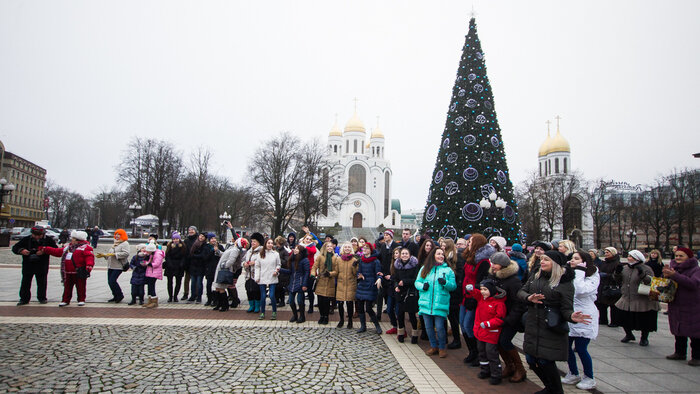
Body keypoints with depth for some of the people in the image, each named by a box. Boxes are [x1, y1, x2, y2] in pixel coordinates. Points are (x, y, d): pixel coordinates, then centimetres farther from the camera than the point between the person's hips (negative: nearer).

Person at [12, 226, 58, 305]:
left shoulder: (48, 240, -4)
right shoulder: (26, 239, -1)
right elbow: (14, 248, 4)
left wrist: (44, 251, -21)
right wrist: (21, 251, -19)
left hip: (42, 266, -1)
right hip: (28, 265, 1)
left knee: (42, 282, 7)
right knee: (25, 282, 6)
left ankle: (42, 298, 20)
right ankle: (24, 299, 17)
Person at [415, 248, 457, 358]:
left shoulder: (448, 270, 4)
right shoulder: (425, 268, 10)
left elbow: (453, 286, 2)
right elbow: (417, 282, 12)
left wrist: (445, 282, -16)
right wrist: (422, 286, -8)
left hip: (440, 303, -3)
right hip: (426, 303, 3)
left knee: (439, 327, -4)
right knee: (428, 327, 10)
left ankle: (442, 347, 19)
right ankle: (434, 346, 30)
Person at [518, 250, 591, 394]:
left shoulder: (565, 283, -9)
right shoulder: (536, 277, 7)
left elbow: (566, 308, -12)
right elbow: (521, 292, 6)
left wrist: (571, 316, -34)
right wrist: (529, 298, -16)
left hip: (551, 329, -6)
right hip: (532, 327, 6)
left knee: (545, 361, -5)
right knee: (531, 359, 10)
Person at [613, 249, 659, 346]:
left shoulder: (646, 269, -9)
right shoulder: (625, 268, 7)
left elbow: (652, 282, -19)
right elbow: (618, 280, 13)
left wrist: (642, 274, -33)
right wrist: (617, 272, -6)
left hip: (643, 302, -5)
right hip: (627, 299, 5)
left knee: (644, 321, 4)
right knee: (623, 318, 8)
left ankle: (644, 338, 28)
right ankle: (629, 334, 32)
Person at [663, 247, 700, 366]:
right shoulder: (673, 268, 7)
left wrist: (674, 275, -31)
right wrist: (665, 276, -12)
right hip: (675, 306, 6)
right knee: (678, 332, 15)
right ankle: (680, 353, 28)